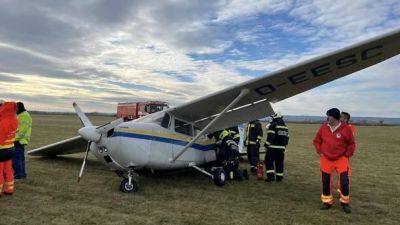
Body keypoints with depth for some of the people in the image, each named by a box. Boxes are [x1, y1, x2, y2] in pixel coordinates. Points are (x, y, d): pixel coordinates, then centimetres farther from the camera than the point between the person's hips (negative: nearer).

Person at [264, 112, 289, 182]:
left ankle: (270, 175, -11)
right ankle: (279, 177, 16)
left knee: (269, 161, 0)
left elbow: (270, 137, -18)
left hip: (273, 148, -7)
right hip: (281, 148, 7)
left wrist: (266, 145, -11)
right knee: (279, 162, 12)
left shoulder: (273, 126, -10)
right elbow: (287, 138, 18)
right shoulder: (285, 127, 15)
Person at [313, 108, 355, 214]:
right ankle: (327, 202, 23)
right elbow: (316, 141, 9)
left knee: (344, 181, -4)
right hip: (326, 159, 2)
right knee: (326, 181, 7)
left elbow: (351, 143, 1)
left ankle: (345, 203, 18)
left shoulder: (346, 128, -10)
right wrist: (320, 152, 1)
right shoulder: (323, 127, -3)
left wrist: (347, 155, -3)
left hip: (341, 159, -2)